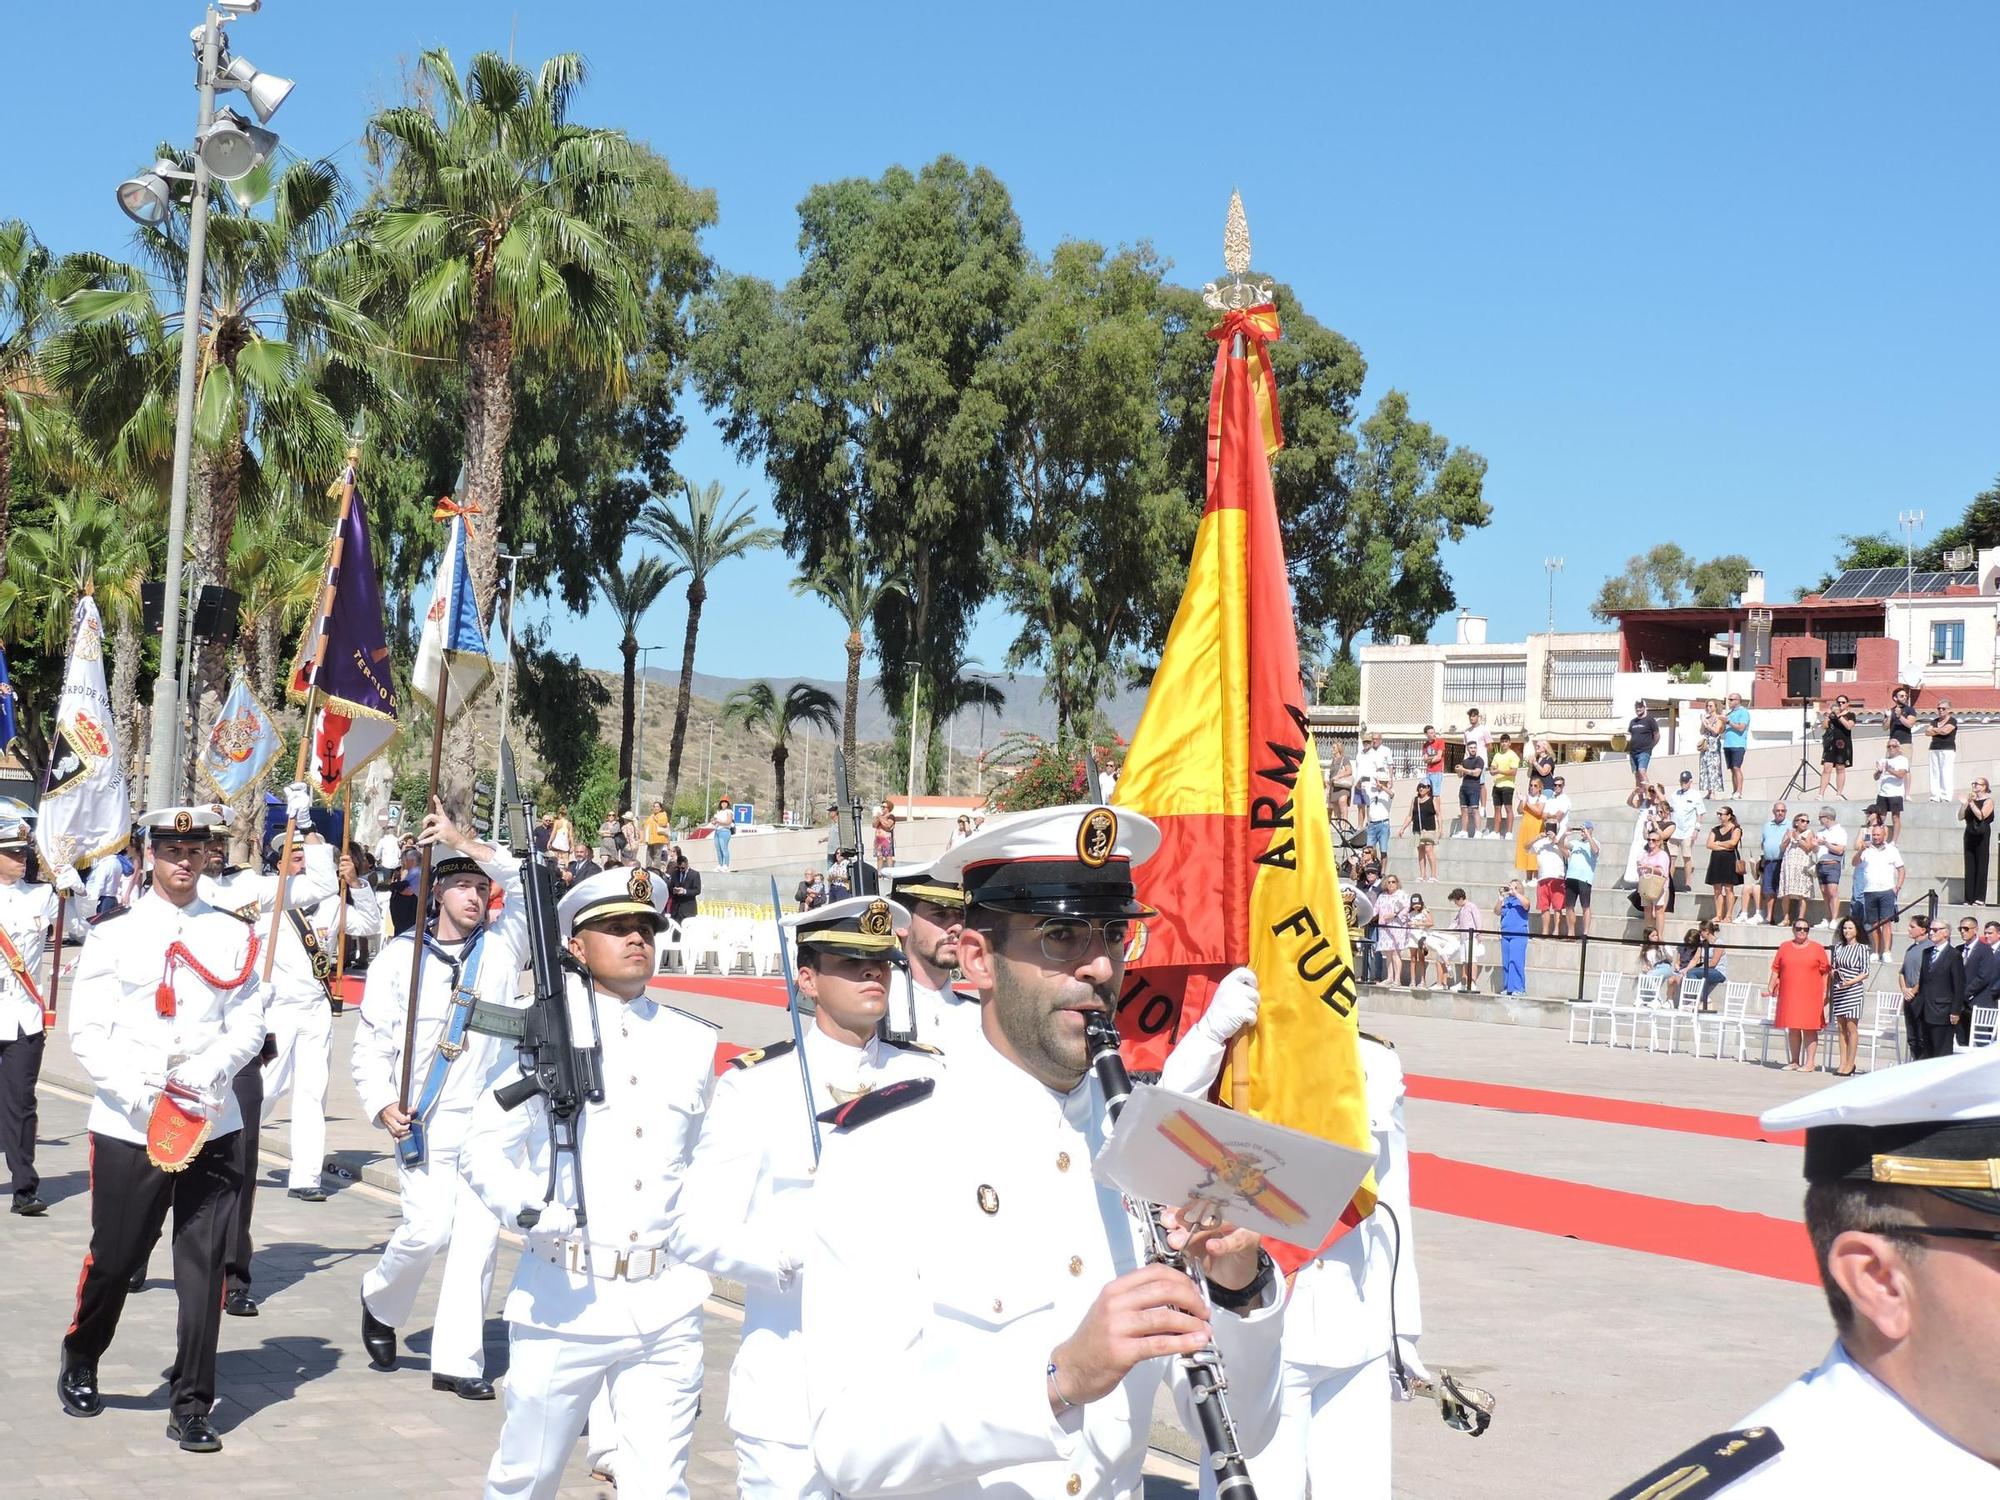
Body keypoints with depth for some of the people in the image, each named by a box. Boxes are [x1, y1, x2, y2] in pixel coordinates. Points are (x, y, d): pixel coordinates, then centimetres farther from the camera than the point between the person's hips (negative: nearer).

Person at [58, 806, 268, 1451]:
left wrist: (208, 1072, -16)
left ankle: (191, 1407, 7)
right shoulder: (113, 937, 1)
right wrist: (140, 1095, -14)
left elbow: (248, 1028, 3)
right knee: (113, 1258, 8)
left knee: (204, 1265, -1)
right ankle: (79, 1363, 36)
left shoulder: (234, 939, 5)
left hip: (210, 1125, 1)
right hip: (127, 1126, -1)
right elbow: (86, 1035, -2)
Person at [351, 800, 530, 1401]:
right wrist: (382, 1103, -9)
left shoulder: (502, 945, 6)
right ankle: (380, 1301, 21)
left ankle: (457, 1361, 4)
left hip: (490, 1120, 2)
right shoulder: (400, 955, 3)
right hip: (422, 1120, -2)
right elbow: (371, 1041, 4)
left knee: (479, 1235, -3)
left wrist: (464, 842, -11)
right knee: (427, 1227, -11)